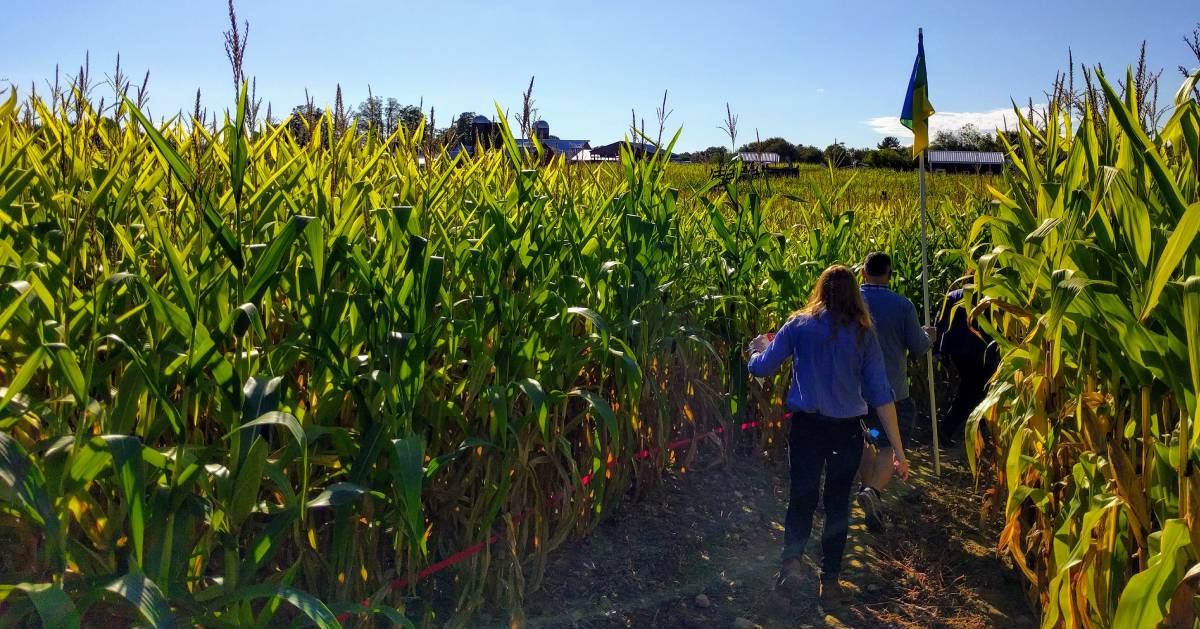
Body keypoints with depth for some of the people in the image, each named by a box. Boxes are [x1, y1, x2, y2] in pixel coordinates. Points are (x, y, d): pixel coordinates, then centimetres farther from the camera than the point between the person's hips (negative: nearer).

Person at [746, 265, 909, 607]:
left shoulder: (798, 325, -4)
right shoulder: (863, 333, -3)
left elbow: (761, 368, -1)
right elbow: (880, 393, -4)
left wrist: (757, 349, 23)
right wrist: (898, 448, -1)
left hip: (806, 425, 0)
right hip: (847, 430, 1)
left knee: (802, 496, 16)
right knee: (838, 503, 16)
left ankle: (792, 558, -8)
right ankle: (830, 581, 24)